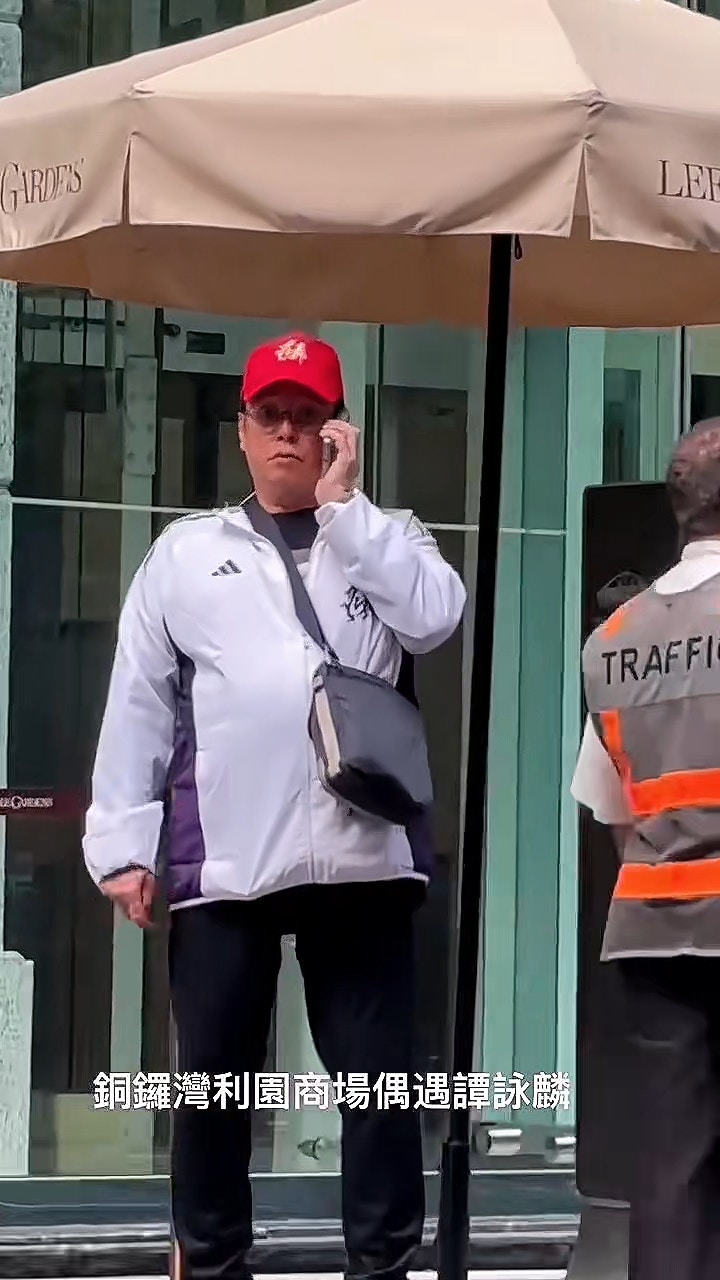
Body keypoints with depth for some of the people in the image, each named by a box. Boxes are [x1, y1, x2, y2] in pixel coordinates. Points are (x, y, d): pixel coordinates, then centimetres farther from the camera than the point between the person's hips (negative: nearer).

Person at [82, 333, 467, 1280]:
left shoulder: (385, 541, 13)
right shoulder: (187, 552, 13)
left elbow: (437, 618, -9)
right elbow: (140, 703, 10)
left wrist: (344, 504, -5)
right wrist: (122, 841, 2)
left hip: (362, 855, 0)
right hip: (220, 866, 1)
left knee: (378, 1076, 0)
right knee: (214, 1081, 5)